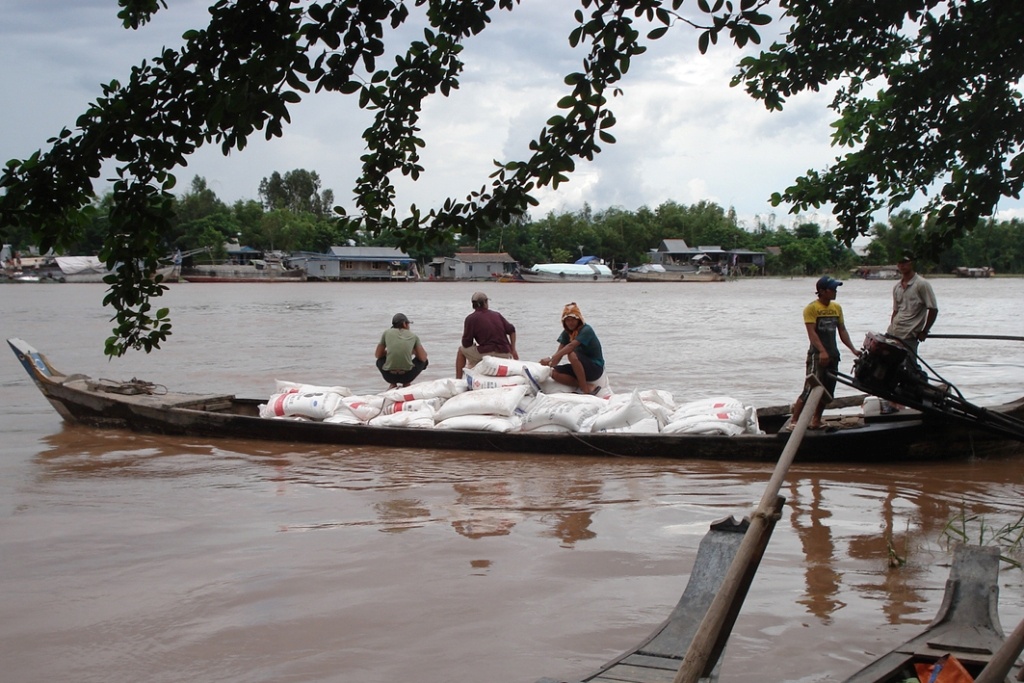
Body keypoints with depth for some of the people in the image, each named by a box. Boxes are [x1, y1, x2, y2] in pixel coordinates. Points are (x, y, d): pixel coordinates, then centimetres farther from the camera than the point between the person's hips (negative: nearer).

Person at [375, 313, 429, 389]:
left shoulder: (387, 332, 12)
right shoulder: (413, 336, 10)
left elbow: (377, 355, 19)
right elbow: (423, 358, 6)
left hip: (389, 376, 1)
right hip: (407, 375, -1)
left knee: (380, 361, 36)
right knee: (424, 361, 29)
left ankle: (393, 384, 20)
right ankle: (406, 383, 18)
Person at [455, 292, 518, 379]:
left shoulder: (470, 318, 1)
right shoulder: (497, 315, 14)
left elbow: (466, 343, -1)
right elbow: (511, 330, 11)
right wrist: (513, 350, 19)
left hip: (486, 353, -4)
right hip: (505, 355, 4)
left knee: (461, 350, 20)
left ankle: (458, 380, 19)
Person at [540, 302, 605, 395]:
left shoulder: (586, 330, -18)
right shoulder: (566, 333, 6)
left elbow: (571, 345, -34)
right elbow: (560, 351, -5)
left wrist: (552, 358, -44)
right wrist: (551, 361, -27)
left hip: (596, 368, -7)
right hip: (581, 367, 7)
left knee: (572, 354, -34)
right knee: (554, 373, -16)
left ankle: (585, 389, -25)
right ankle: (588, 386, -19)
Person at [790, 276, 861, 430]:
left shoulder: (837, 308, 13)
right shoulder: (811, 308, -8)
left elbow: (842, 331, 15)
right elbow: (811, 332, -17)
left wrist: (853, 349, 3)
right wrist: (822, 351, -29)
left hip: (833, 354, 7)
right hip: (817, 355, -7)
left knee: (827, 391, 8)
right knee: (811, 389, -14)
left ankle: (816, 421, 19)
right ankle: (794, 420, -10)